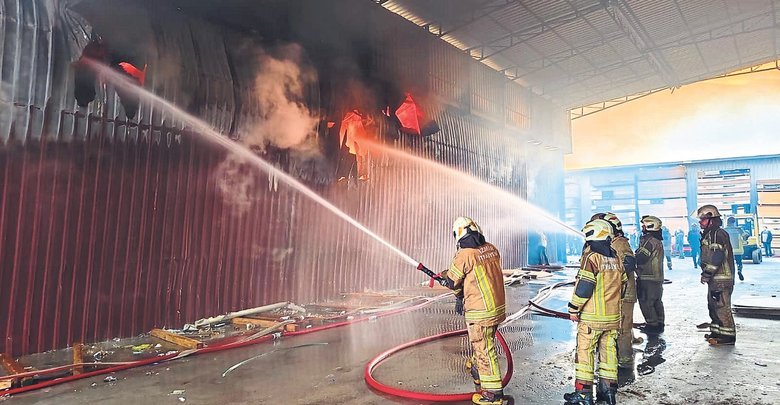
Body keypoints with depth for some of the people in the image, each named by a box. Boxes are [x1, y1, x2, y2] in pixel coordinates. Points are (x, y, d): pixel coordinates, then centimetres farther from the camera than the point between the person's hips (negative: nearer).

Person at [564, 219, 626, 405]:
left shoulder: (592, 258, -15)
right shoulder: (616, 259, 9)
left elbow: (583, 287, -17)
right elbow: (622, 285, 16)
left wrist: (573, 309, -8)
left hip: (592, 317, -7)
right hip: (613, 316, 7)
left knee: (585, 351, 0)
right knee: (608, 351, 14)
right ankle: (608, 389, 22)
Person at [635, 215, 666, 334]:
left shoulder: (649, 240, -19)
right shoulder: (658, 240, 13)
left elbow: (640, 258, -22)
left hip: (647, 278, -10)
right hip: (658, 277, 10)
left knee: (645, 302, -2)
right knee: (657, 302, 17)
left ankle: (652, 325, 3)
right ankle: (659, 324, 26)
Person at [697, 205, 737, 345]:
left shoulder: (718, 234, -15)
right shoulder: (710, 234, 17)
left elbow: (717, 257, -23)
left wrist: (707, 274, -22)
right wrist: (706, 274, 21)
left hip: (721, 279, -11)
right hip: (715, 278, 11)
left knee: (722, 307, -6)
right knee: (713, 306, 16)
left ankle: (727, 336, 0)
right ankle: (717, 332, 25)